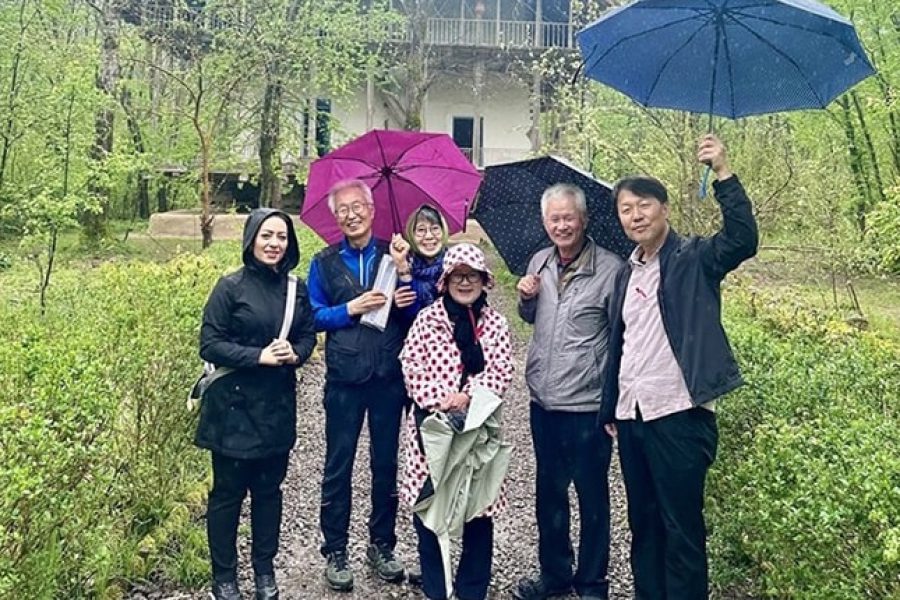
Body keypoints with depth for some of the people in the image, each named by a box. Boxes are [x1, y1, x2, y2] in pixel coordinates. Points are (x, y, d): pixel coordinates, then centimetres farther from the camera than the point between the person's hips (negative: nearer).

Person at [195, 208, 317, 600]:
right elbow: (209, 344, -11)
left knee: (269, 489, 14)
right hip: (234, 405, -4)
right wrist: (258, 356, -21)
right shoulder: (231, 287, -10)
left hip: (278, 405, 4)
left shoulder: (296, 287, 4)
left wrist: (295, 354, -11)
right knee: (228, 491, 7)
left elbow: (309, 334, 11)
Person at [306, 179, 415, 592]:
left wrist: (408, 301, -16)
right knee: (338, 467, 7)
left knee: (386, 464, 11)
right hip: (344, 380, -1)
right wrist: (351, 309, -14)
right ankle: (335, 552, 21)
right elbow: (314, 317, 1)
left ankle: (381, 546, 27)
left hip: (389, 378, 1)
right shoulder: (325, 263, 5)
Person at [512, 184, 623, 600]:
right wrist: (526, 299, -2)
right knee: (548, 492, 19)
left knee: (592, 497, 10)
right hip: (543, 401, 6)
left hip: (588, 405, -6)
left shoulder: (610, 269, -12)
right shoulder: (539, 263, 6)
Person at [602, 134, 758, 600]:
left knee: (682, 528, 1)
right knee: (642, 522, 16)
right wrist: (610, 409, 17)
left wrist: (723, 172, -32)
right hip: (631, 415, 7)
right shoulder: (626, 274, 14)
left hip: (679, 414, -7)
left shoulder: (693, 258, -4)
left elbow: (743, 239, -24)